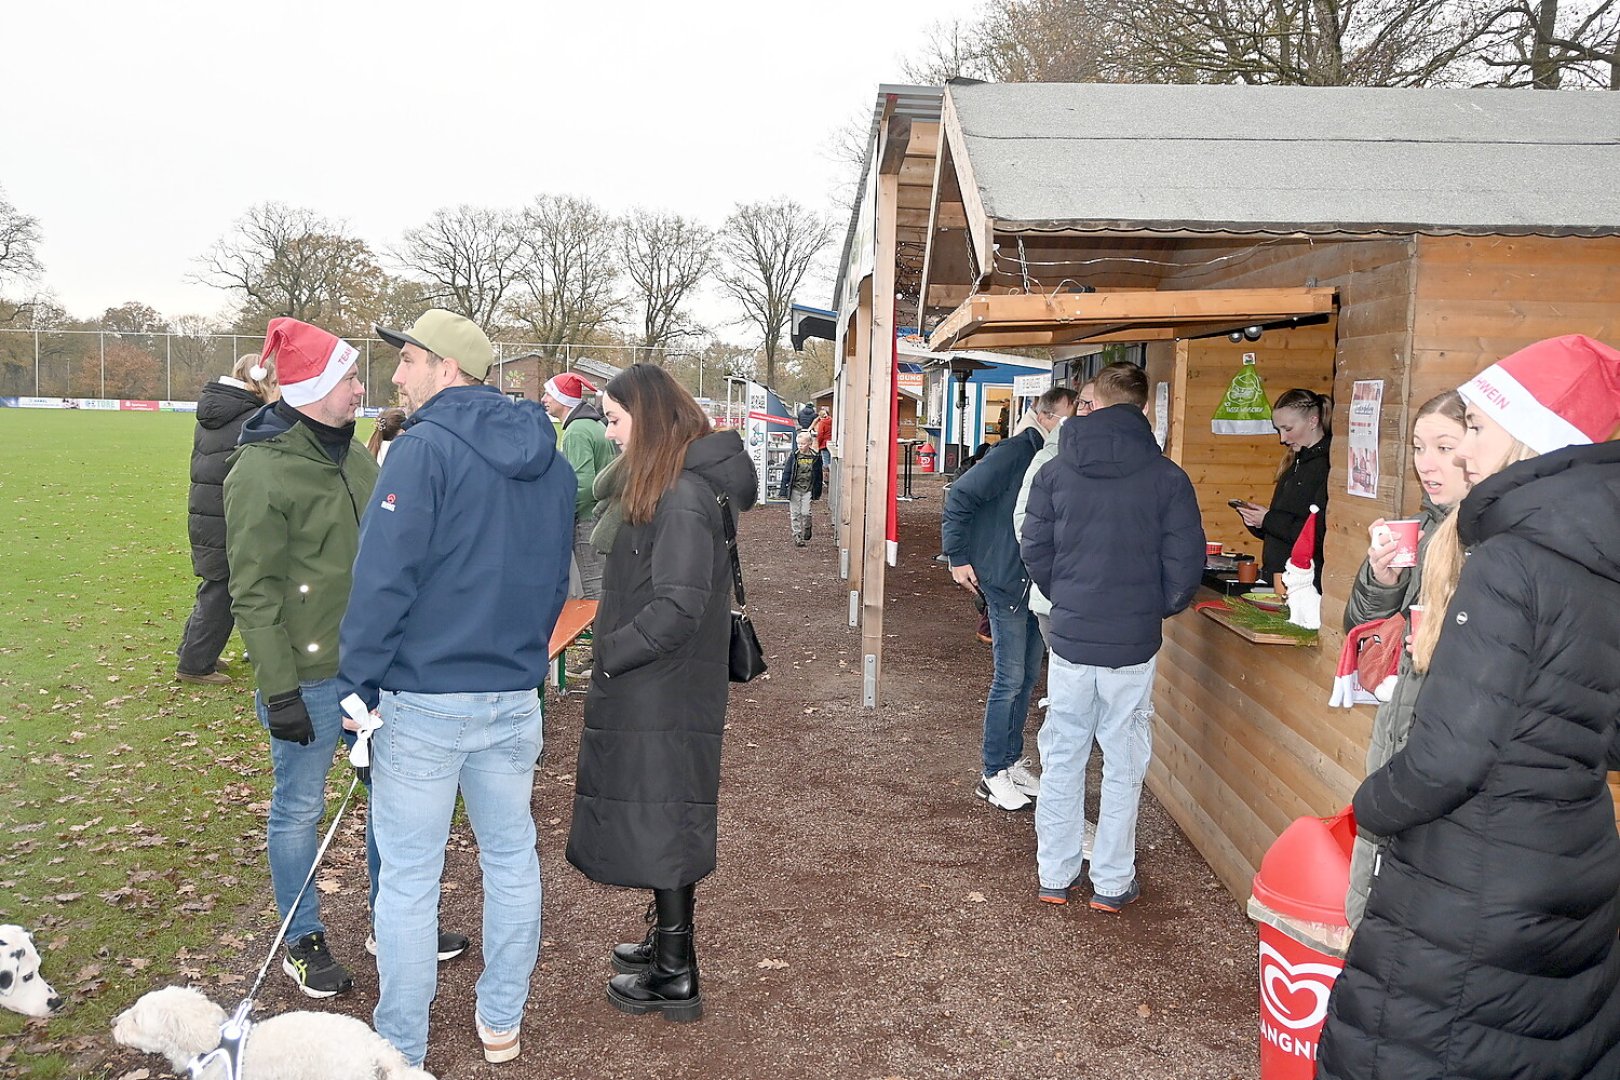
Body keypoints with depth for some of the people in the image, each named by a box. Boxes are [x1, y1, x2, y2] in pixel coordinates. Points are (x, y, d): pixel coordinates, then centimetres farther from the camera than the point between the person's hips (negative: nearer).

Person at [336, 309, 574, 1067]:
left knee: (409, 878, 6)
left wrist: (358, 683, -9)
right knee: (511, 857, 17)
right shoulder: (549, 460, 8)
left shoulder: (425, 448, -13)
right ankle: (501, 1024, 31)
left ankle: (400, 1051, 18)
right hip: (515, 697, 7)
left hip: (424, 699, -6)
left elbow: (385, 577, -17)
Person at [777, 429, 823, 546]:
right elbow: (787, 472, 2)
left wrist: (817, 492, 5)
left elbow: (818, 476, 6)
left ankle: (806, 535, 21)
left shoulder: (816, 457, -1)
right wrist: (784, 489, -2)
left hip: (808, 490, -1)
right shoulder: (794, 456, -1)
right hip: (794, 489, 1)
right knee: (795, 513, 2)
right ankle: (797, 536, 10)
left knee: (805, 513, -2)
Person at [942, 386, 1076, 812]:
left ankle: (1013, 761, 29)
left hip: (1039, 586, 8)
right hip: (1006, 583, -8)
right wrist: (958, 558, -13)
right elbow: (959, 497, -14)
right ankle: (994, 775, 8)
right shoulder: (1014, 453, -15)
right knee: (1009, 680, -4)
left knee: (1027, 678, 15)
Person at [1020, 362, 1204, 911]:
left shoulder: (1056, 471, -3)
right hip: (1134, 642, -1)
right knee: (1123, 764, 11)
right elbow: (1185, 564, -7)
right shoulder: (1167, 477, -8)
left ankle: (1055, 875, 23)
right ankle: (1112, 883, 20)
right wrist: (1157, 610, 11)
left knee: (1063, 758, 14)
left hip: (1070, 638, 1)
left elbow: (1035, 551, 2)